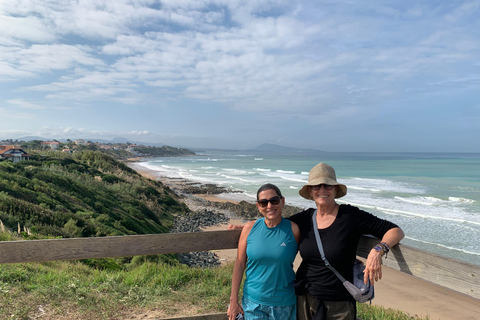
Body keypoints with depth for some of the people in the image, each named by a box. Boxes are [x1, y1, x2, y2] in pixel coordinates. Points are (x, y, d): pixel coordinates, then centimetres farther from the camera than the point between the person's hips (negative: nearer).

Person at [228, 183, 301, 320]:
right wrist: (234, 300, -1)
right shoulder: (250, 228, -6)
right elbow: (239, 264, -2)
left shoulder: (293, 229, -9)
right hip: (253, 301, 1)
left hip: (284, 304, 0)